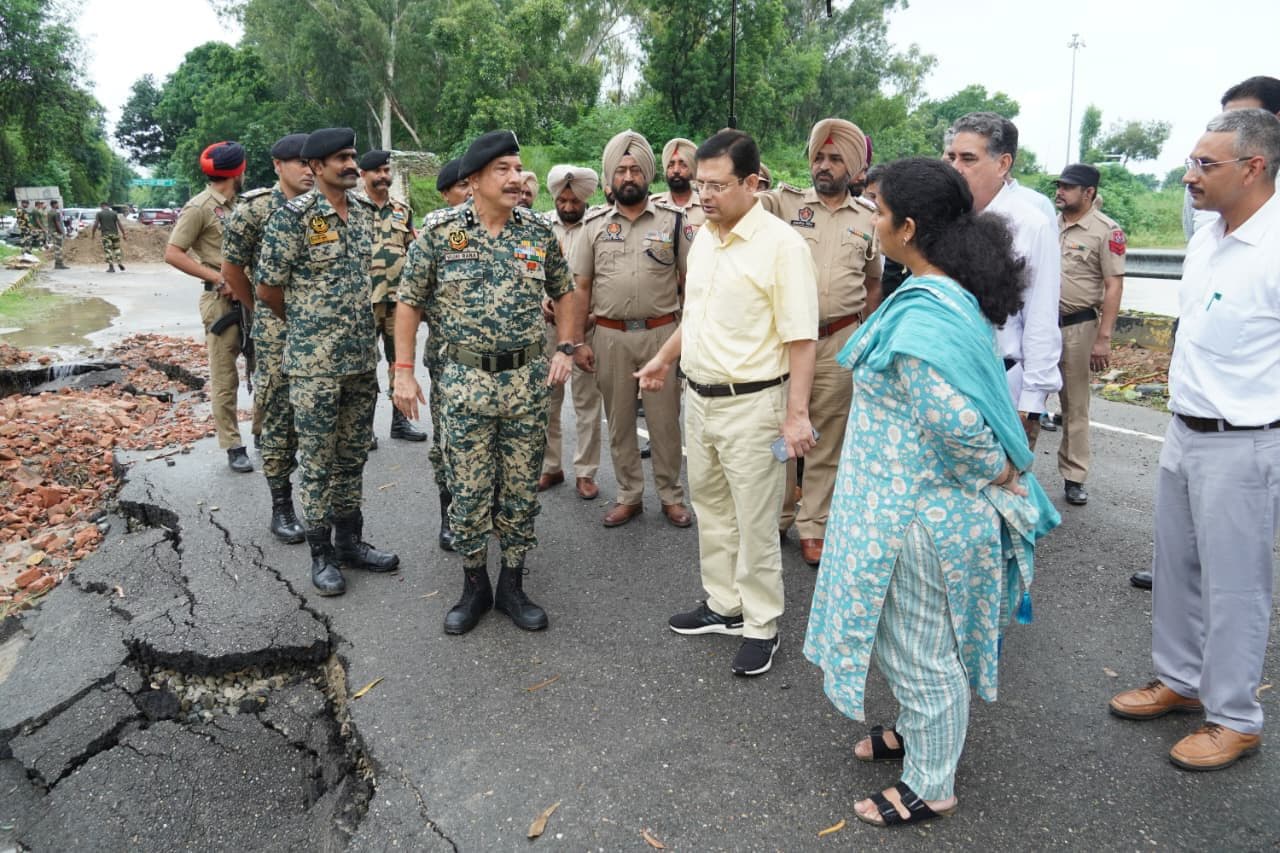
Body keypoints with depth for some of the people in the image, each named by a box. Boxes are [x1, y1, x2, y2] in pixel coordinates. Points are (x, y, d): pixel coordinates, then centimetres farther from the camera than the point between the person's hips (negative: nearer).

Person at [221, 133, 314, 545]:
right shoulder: (254, 209, -5)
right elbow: (232, 269, 1)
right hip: (277, 331, -4)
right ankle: (281, 508, 13)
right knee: (279, 419, 2)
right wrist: (263, 310, 8)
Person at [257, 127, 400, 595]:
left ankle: (349, 539, 29)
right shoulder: (294, 215, -12)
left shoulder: (365, 210, 7)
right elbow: (268, 288, -7)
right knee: (318, 462, 5)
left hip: (363, 357, 6)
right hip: (314, 362, -6)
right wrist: (306, 323, 7)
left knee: (352, 455, 15)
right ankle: (321, 553, 18)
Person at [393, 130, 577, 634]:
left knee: (521, 490, 9)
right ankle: (474, 586, 24)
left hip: (528, 380, 2)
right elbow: (409, 302, 0)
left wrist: (565, 348, 4)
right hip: (465, 381, -2)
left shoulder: (539, 231, 3)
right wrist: (403, 371, -4)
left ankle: (512, 585, 25)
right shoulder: (440, 231, -4)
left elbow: (563, 291, 15)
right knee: (468, 491, 5)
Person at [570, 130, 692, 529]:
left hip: (661, 333, -1)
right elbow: (581, 287, 6)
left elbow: (689, 281, 3)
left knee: (665, 419, 5)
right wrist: (578, 341, 1)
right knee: (619, 421, 11)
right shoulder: (594, 224, 5)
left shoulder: (672, 220, 2)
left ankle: (671, 495, 20)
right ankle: (629, 495, 24)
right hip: (610, 336, 2)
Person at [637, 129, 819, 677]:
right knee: (711, 510, 18)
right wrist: (665, 359, 24)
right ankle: (724, 605, 34)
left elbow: (801, 338, -18)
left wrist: (797, 413, -21)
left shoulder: (782, 245, -16)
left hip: (752, 405, -8)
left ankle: (761, 625, 21)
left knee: (756, 524, 4)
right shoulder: (703, 237, 8)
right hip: (699, 398, 8)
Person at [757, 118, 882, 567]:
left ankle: (813, 527, 20)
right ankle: (776, 517, 25)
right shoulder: (785, 201, 2)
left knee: (826, 438, 7)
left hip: (839, 342, 1)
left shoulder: (868, 219, 8)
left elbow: (873, 282, 17)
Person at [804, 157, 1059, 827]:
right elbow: (970, 400, 11)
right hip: (924, 501, 10)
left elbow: (958, 422, -32)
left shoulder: (919, 321, -29)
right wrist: (1004, 471, 12)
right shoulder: (953, 296, 3)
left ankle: (931, 786, 30)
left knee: (917, 648, 9)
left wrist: (998, 473, -15)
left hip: (916, 513, -10)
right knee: (925, 640, 26)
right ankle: (921, 733, 48)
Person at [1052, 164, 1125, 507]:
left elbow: (1114, 286, -9)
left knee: (1075, 404, 6)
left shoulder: (1106, 230, -7)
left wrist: (1103, 339, -14)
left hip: (1077, 326, -4)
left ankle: (1074, 477, 16)